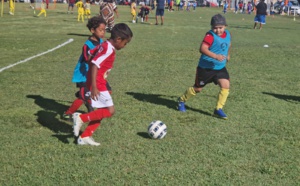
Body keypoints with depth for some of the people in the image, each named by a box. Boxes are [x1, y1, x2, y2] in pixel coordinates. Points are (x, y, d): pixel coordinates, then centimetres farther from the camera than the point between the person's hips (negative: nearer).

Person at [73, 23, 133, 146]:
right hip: (98, 85, -10)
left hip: (98, 84, 10)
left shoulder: (104, 45, 8)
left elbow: (90, 53, 19)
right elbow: (94, 65, -26)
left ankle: (84, 137, 15)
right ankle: (81, 118, -7)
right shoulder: (109, 50, -20)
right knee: (110, 111, -8)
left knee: (102, 112, 13)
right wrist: (94, 87, -29)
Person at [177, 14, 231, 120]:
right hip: (206, 67, -5)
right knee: (198, 88, 8)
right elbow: (202, 49, -36)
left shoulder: (228, 34, 0)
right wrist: (215, 56, -44)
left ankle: (219, 109, 1)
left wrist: (228, 54, 29)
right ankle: (182, 100, 34)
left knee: (225, 85, -12)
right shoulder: (210, 36, -22)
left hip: (220, 67, 5)